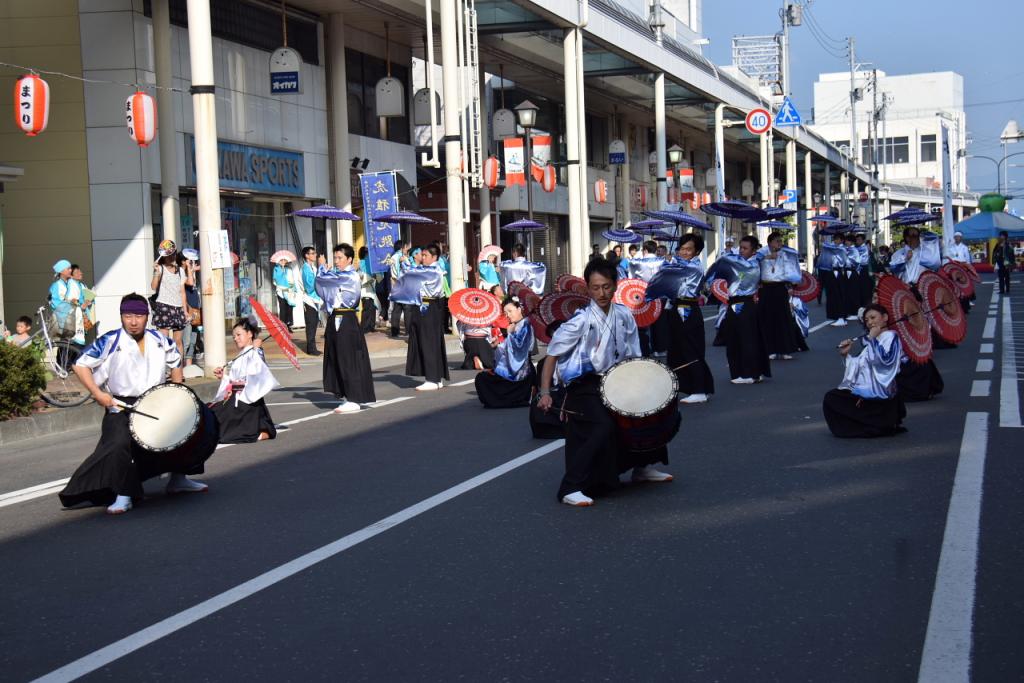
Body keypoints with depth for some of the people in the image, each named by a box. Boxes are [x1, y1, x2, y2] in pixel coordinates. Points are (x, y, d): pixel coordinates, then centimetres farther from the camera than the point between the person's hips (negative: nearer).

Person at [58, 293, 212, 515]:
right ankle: (123, 496, -17)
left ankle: (178, 479, 29)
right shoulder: (110, 342, -10)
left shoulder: (159, 340, 5)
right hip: (121, 407, -5)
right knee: (120, 443, -30)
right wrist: (97, 394, -15)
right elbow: (81, 365, -7)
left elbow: (175, 362, 22)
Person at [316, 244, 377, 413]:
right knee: (335, 359, 9)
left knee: (348, 360, -5)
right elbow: (321, 290, 13)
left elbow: (322, 279, -14)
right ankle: (346, 397, 16)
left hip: (346, 321, -9)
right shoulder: (337, 276, 15)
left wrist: (323, 270, 3)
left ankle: (353, 400, -1)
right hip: (335, 320, 9)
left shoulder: (351, 276, -11)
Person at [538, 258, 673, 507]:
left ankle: (642, 466, 31)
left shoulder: (624, 315, 1)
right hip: (584, 386, -7)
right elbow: (552, 355, -12)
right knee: (604, 426, -27)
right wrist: (545, 393, -18)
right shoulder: (581, 320, -16)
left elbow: (632, 356, 12)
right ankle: (570, 489, -21)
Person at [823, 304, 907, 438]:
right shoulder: (872, 340, 19)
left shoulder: (890, 337, -6)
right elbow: (861, 366, 19)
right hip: (866, 390, 9)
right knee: (830, 399, 3)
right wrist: (846, 355, 5)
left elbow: (882, 360, -23)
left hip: (879, 395, -9)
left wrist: (872, 339, -14)